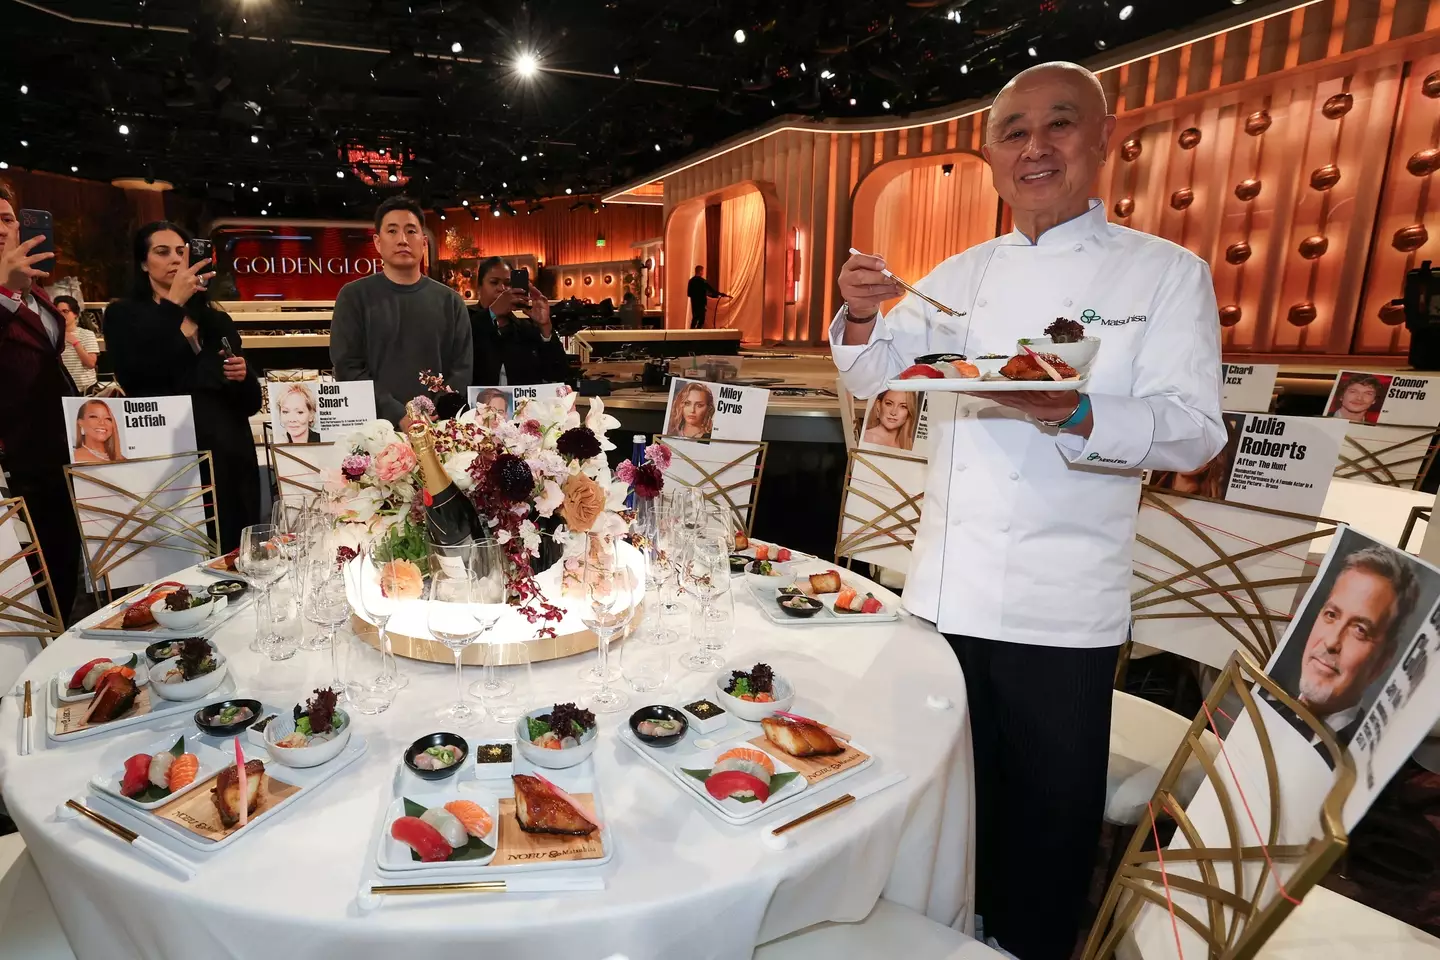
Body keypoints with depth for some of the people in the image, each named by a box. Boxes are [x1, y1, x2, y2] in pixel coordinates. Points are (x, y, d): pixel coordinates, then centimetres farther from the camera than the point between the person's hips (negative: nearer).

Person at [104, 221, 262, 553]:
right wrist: (172, 305, -12)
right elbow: (134, 379, -15)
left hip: (229, 457, 3)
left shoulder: (216, 318, 14)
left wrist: (242, 375, -8)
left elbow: (251, 402, 15)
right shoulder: (124, 314, 6)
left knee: (235, 552, 4)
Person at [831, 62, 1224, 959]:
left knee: (1049, 815, 10)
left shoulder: (1168, 272, -1)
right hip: (948, 589, 4)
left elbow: (1194, 428, -8)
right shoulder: (958, 276, 10)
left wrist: (1075, 415, -27)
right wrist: (862, 315, -9)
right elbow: (869, 375, 13)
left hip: (1065, 606, -3)